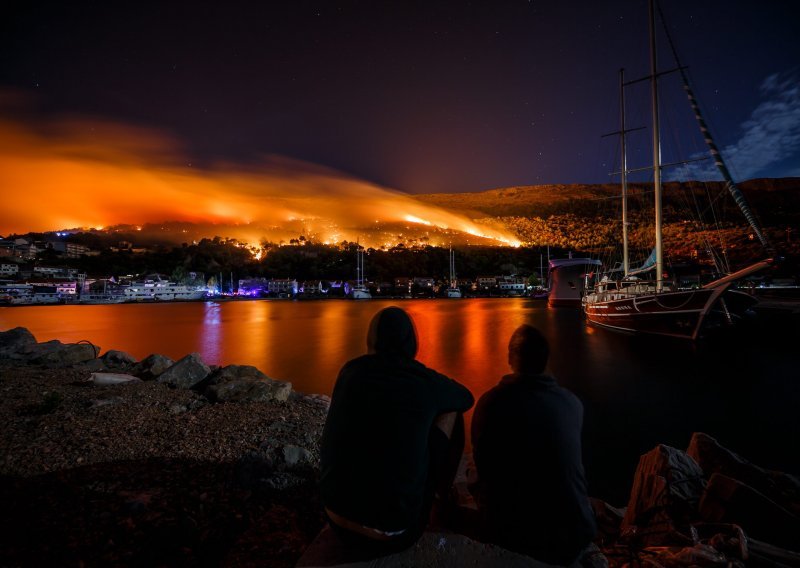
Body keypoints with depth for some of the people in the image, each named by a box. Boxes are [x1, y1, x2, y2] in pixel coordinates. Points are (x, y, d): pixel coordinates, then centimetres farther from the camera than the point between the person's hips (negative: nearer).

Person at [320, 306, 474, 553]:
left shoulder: (350, 370, -1)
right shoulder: (426, 381, -9)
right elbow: (467, 398, 14)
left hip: (338, 520, 4)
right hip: (393, 533, -4)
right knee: (450, 412, 8)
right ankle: (444, 498, 29)